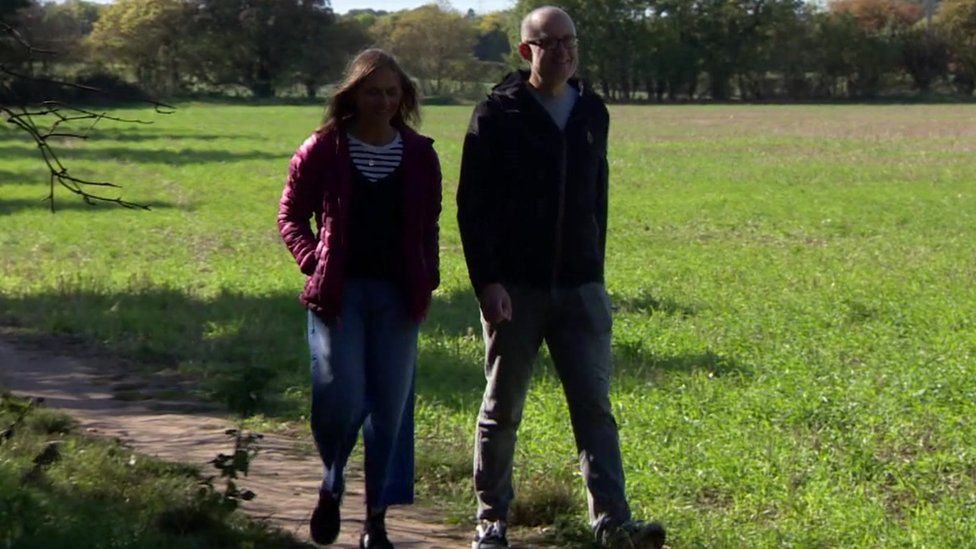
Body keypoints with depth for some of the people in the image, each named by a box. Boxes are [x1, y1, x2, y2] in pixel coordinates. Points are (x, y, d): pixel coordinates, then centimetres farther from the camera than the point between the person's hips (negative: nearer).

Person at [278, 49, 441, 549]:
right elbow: (291, 215, 8)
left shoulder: (419, 155, 8)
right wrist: (313, 261, -6)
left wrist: (427, 281, 3)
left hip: (397, 295, 2)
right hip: (339, 292, -2)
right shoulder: (323, 150, 0)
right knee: (342, 400, -11)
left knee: (390, 408, 2)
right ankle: (331, 486, 19)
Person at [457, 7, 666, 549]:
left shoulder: (593, 112, 10)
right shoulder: (498, 114, -4)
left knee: (595, 405, -4)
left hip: (580, 286, 3)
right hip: (514, 287, -3)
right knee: (502, 409, 7)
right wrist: (486, 281, -15)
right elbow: (472, 206, -7)